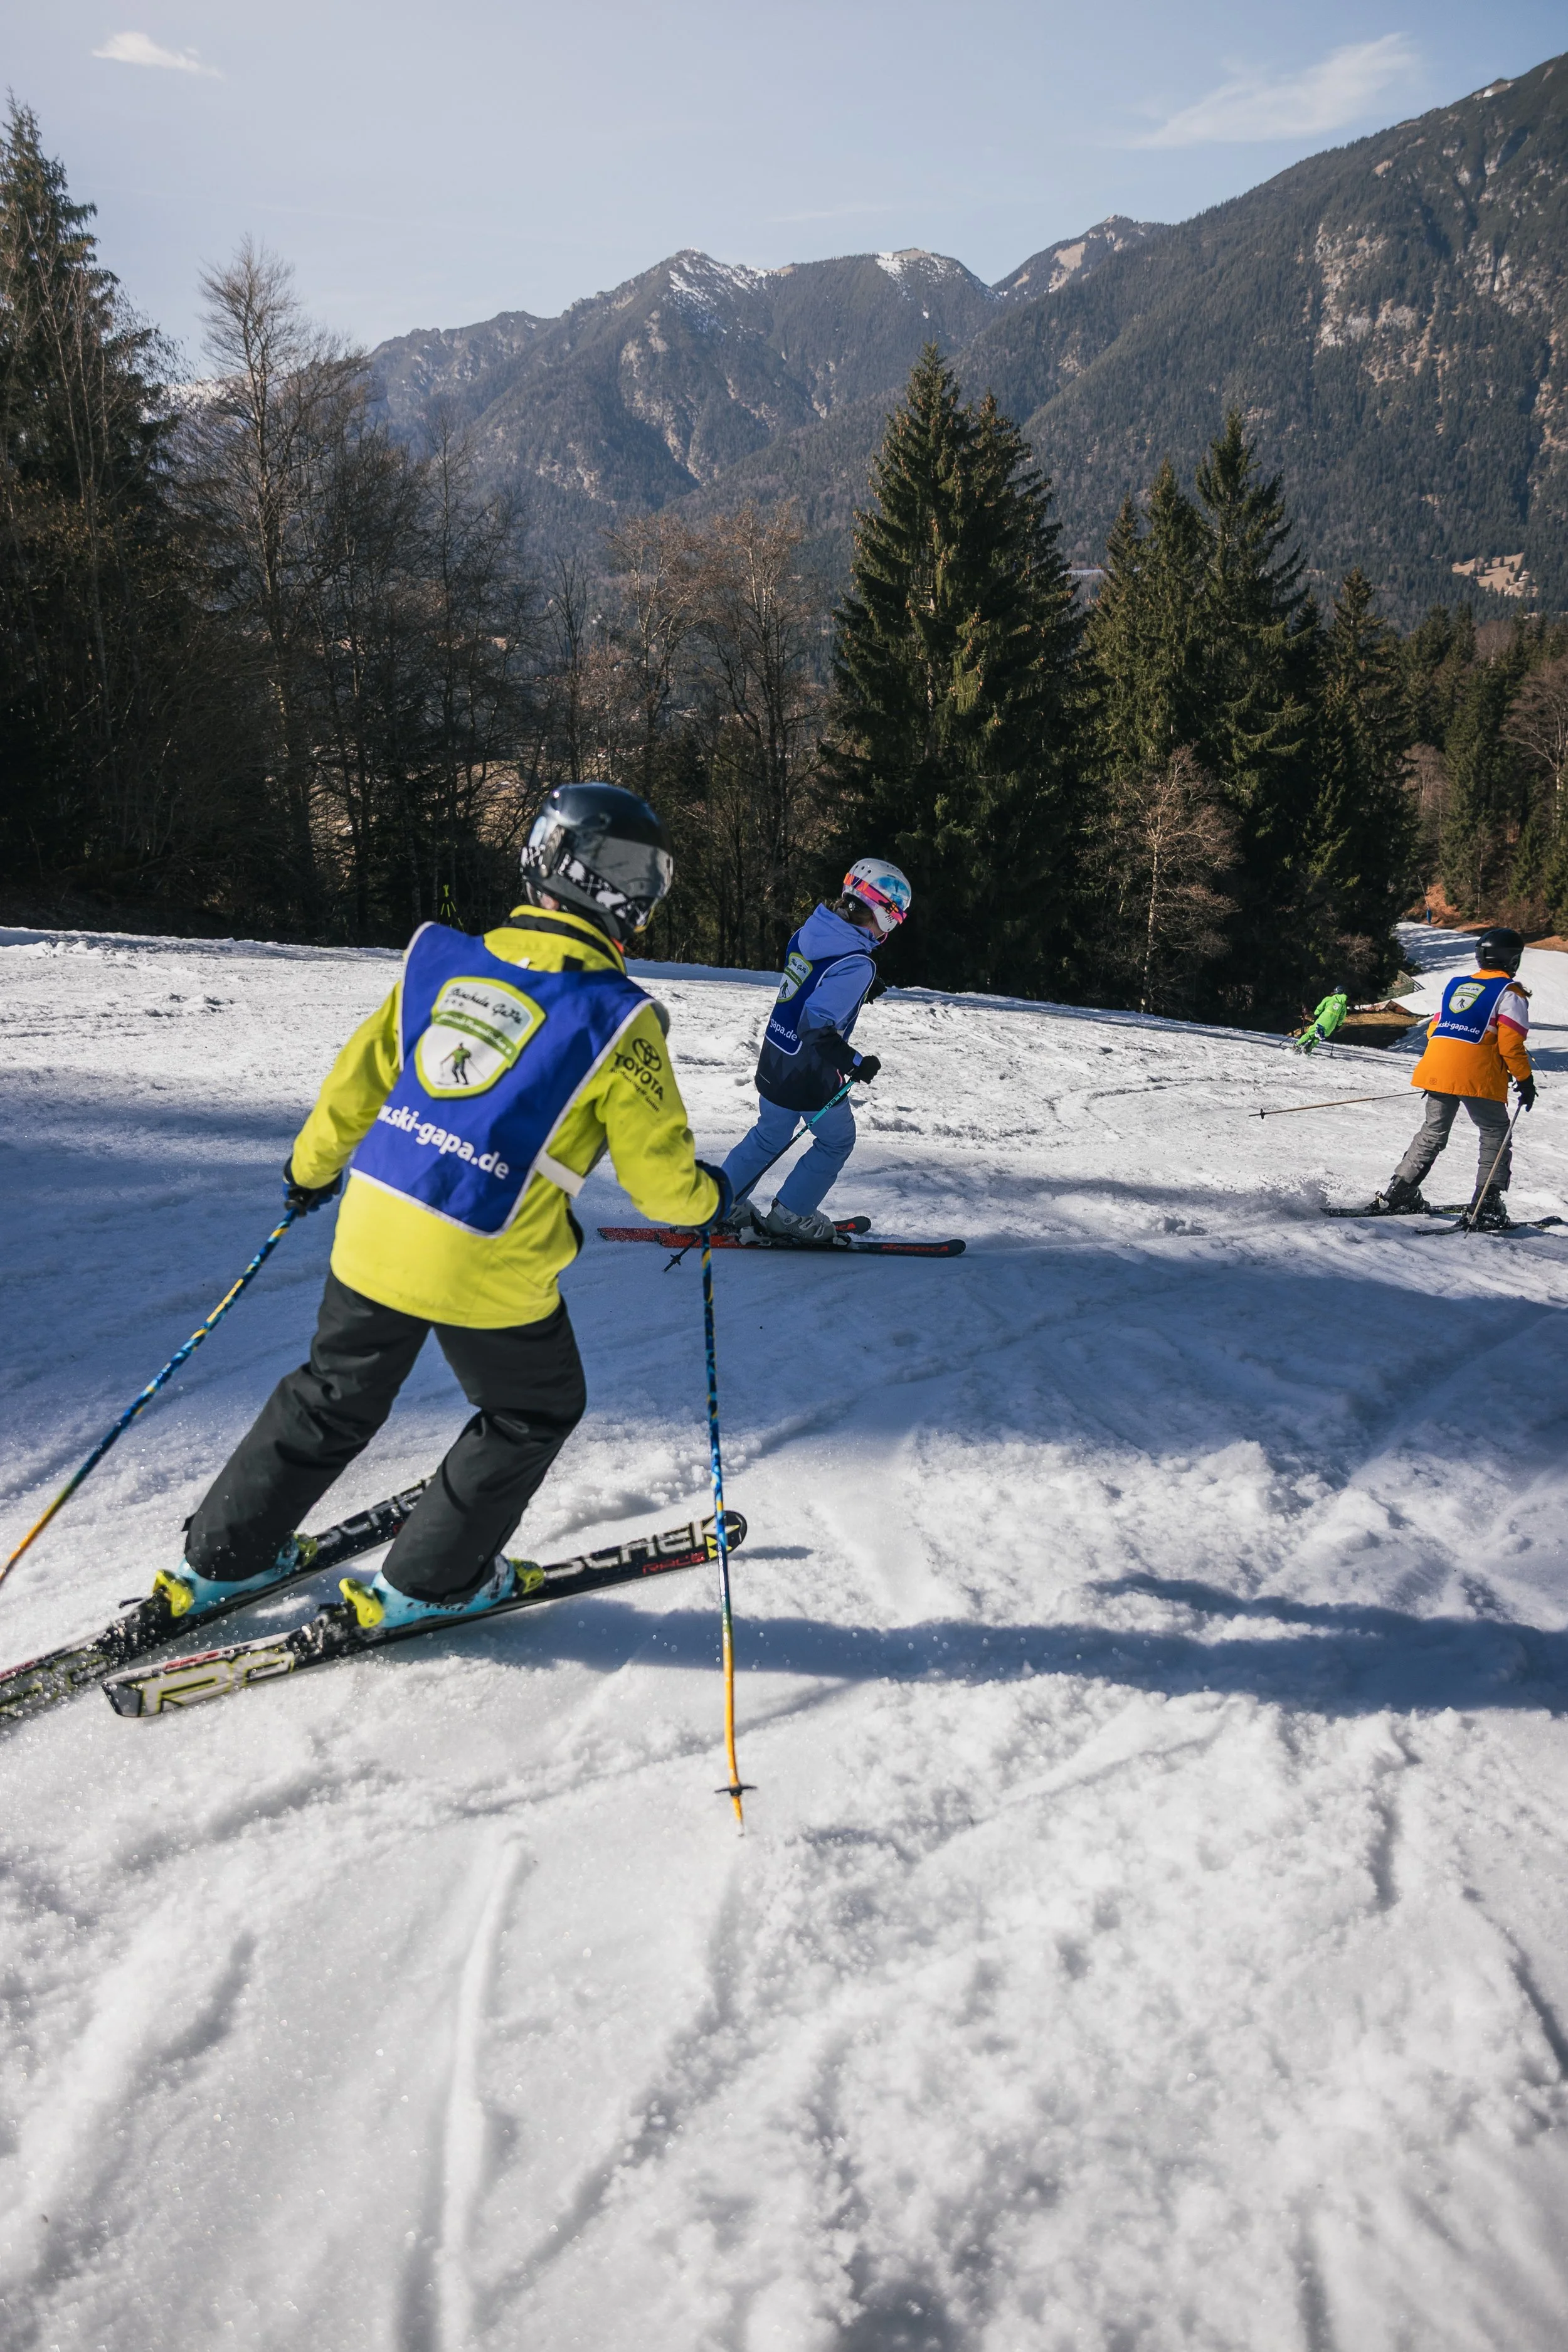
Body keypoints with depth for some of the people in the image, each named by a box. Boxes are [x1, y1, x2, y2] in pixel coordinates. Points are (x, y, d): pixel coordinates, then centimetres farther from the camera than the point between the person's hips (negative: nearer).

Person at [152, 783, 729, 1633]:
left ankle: (219, 1558, 37)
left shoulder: (441, 960, 3)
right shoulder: (614, 1018, -11)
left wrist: (311, 1167, 29)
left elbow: (359, 1077, 12)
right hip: (488, 1273, -5)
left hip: (372, 1233, 5)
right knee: (534, 1413, 22)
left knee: (335, 1400, 27)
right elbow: (658, 1175, -5)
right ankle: (425, 1583, 29)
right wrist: (708, 1196, 17)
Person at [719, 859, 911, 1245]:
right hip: (811, 1075, -7)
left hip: (775, 1058, 8)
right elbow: (817, 1025, -31)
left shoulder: (810, 931, -1)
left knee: (770, 1134, 27)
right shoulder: (857, 965, -26)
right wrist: (856, 1064, -21)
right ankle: (791, 1215, 23)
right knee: (837, 1141, 17)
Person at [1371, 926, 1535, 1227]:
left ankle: (1397, 1195, 11)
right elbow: (1511, 1044, -7)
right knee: (1495, 1134, 8)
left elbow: (1435, 1029, 22)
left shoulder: (1457, 984, 20)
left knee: (1432, 1133, 16)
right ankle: (1487, 1206, -1)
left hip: (1436, 1069, 5)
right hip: (1478, 1076, -5)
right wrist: (1525, 1080, 3)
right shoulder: (1510, 991, 2)